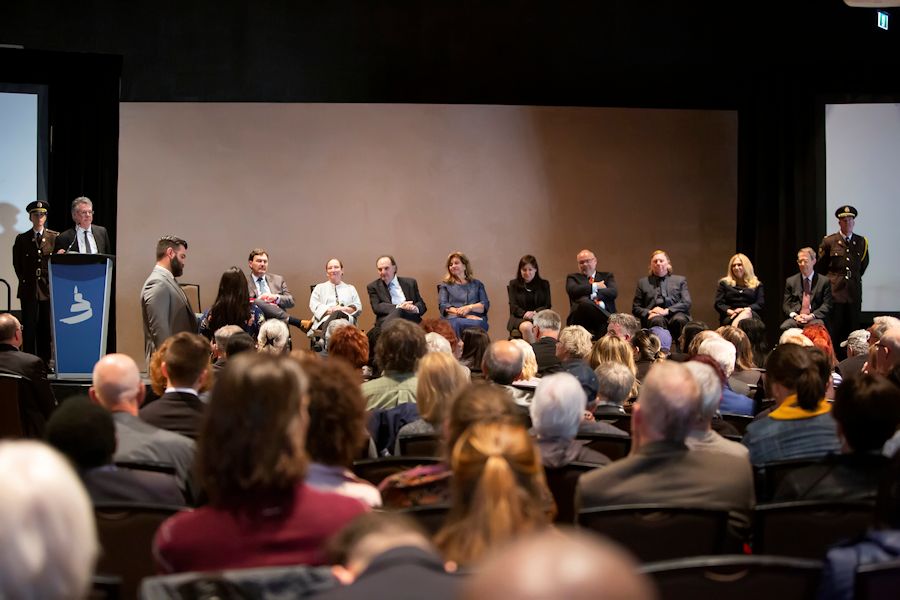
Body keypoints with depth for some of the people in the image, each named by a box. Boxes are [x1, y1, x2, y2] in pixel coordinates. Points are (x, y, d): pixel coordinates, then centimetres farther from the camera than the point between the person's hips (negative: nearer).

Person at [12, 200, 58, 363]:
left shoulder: (55, 238, 7)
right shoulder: (22, 239, 8)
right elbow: (17, 264, 12)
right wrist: (25, 280, 4)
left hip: (48, 288, 0)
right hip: (29, 288, 0)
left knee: (46, 328, 2)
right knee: (29, 328, -1)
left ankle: (45, 363, 7)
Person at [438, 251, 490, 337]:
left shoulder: (477, 284, 25)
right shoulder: (445, 285, 22)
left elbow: (485, 305, 12)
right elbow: (443, 306, 6)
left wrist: (469, 307, -10)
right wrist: (463, 314, -10)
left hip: (477, 319, 1)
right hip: (454, 318, -1)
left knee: (478, 324, -37)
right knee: (455, 323, -39)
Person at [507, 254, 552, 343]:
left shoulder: (544, 284, 17)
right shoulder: (513, 284, 15)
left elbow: (548, 305, 9)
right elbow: (513, 306, 4)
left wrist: (535, 312, -13)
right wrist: (524, 313, -17)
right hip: (519, 318, -1)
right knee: (527, 327, -38)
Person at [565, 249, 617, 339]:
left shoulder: (607, 276, 26)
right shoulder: (573, 277, 23)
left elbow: (614, 292, 4)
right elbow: (573, 290, -1)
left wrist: (594, 295, -10)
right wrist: (595, 286, 2)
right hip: (583, 318, -1)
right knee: (585, 302, -36)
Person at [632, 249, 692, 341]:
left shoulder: (680, 280, 22)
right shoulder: (643, 282, 23)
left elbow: (686, 303, 8)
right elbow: (635, 308, 18)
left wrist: (667, 311, -8)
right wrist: (648, 313, -6)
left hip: (675, 314, 0)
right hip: (654, 316, 0)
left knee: (679, 319, -36)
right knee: (657, 320, -37)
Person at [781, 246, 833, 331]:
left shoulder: (824, 281, 11)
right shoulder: (790, 281, 17)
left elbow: (827, 305, 3)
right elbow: (786, 305, 12)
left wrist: (811, 316, -13)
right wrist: (794, 315, -10)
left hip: (815, 319, -1)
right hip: (796, 318, 1)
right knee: (784, 327, -33)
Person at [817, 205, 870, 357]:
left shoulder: (862, 242, 8)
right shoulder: (829, 241, 1)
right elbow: (820, 267, 10)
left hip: (854, 293, 2)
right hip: (835, 292, -2)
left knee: (853, 331, 2)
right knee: (834, 332, -3)